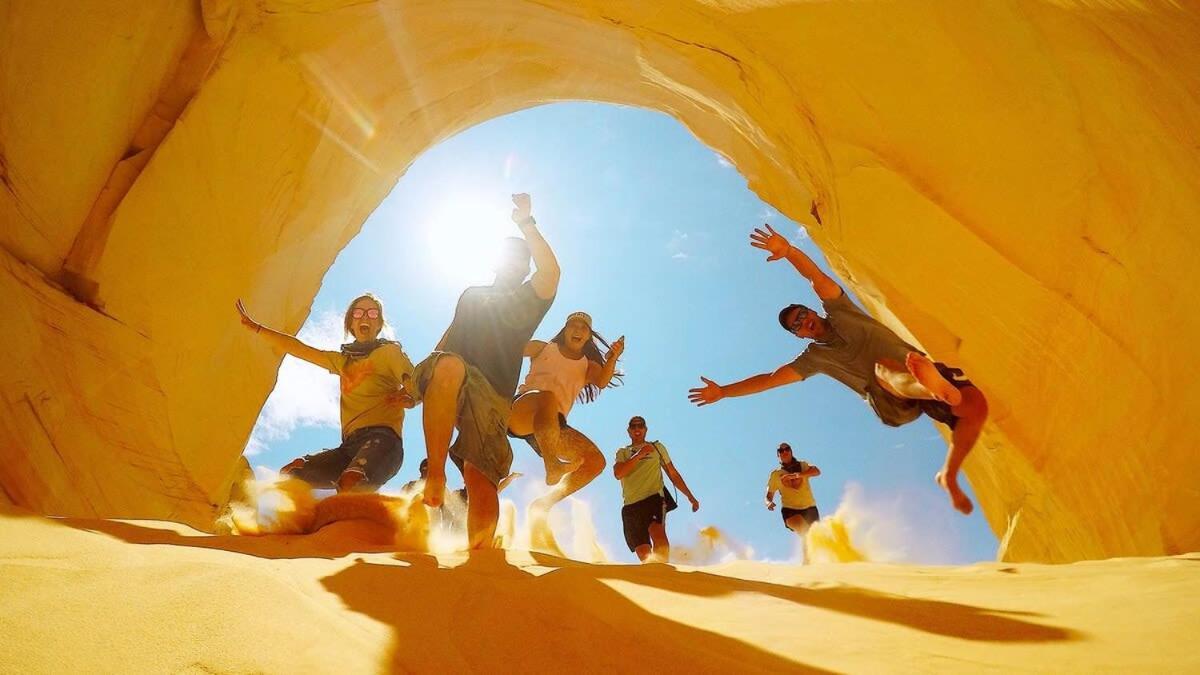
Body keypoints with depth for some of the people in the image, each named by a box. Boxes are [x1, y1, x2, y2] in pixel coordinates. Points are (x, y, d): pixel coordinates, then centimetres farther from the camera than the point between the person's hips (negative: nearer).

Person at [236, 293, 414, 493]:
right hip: (350, 445, 7)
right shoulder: (343, 360, 27)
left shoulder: (390, 351, 10)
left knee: (350, 485, -36)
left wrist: (409, 398, -23)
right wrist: (253, 326, 31)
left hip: (381, 438, -7)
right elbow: (295, 347, 30)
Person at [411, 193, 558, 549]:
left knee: (481, 479, -19)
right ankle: (435, 476, -36)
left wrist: (526, 223, -1)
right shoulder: (471, 294, 29)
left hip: (492, 396, -1)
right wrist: (420, 373, 16)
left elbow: (550, 271, -3)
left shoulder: (527, 303, 18)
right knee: (450, 365, -38)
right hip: (447, 381, 1)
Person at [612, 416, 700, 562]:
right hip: (631, 506, 2)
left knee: (658, 534, -32)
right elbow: (618, 474, -2)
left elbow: (673, 474, 20)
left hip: (654, 498, -2)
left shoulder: (657, 447, 19)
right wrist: (639, 454, -8)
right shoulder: (622, 453, 19)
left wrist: (690, 496, 15)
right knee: (643, 554, -4)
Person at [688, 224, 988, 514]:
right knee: (884, 366, -39)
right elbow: (770, 379, 12)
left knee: (975, 403, -26)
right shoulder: (814, 357, 15)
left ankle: (948, 475, -10)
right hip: (892, 398, -2)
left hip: (925, 370, 2)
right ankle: (940, 390, -76)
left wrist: (789, 251, -20)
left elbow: (819, 279, -2)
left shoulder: (839, 311, 15)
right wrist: (723, 391, 8)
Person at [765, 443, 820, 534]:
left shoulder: (803, 465, 13)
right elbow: (769, 495, 13)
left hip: (809, 508, 2)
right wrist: (769, 502, -12)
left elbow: (817, 471, -8)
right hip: (790, 510, -2)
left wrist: (799, 474, -25)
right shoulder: (776, 474, 11)